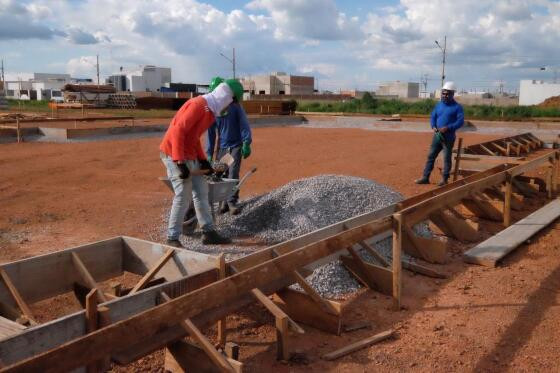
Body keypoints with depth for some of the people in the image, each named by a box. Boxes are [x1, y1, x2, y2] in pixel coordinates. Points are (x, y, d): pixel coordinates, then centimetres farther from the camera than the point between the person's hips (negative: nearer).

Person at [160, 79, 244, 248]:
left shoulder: (211, 109, 12)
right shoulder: (199, 105, -19)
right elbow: (178, 131, -25)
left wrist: (202, 159, 11)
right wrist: (180, 162, -28)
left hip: (189, 156, 10)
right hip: (174, 154, -10)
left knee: (201, 192, 10)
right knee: (183, 196, -9)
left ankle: (208, 233, 17)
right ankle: (172, 238, 2)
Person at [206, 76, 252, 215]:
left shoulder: (235, 106, -9)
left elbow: (244, 125, -9)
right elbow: (211, 133, 1)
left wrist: (246, 143, -18)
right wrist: (209, 153, -2)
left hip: (236, 145, -3)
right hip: (222, 147, 3)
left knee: (233, 174, -11)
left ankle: (232, 202, -6)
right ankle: (224, 201, 10)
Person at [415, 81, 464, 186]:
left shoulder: (457, 107, -6)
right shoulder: (439, 105, 10)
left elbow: (460, 121, -13)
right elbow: (433, 117, 9)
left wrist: (448, 128, -24)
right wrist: (433, 127, -11)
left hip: (448, 137, -5)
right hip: (437, 135, 5)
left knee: (447, 158, 2)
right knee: (431, 156, 6)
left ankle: (445, 179, 10)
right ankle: (425, 177, 11)